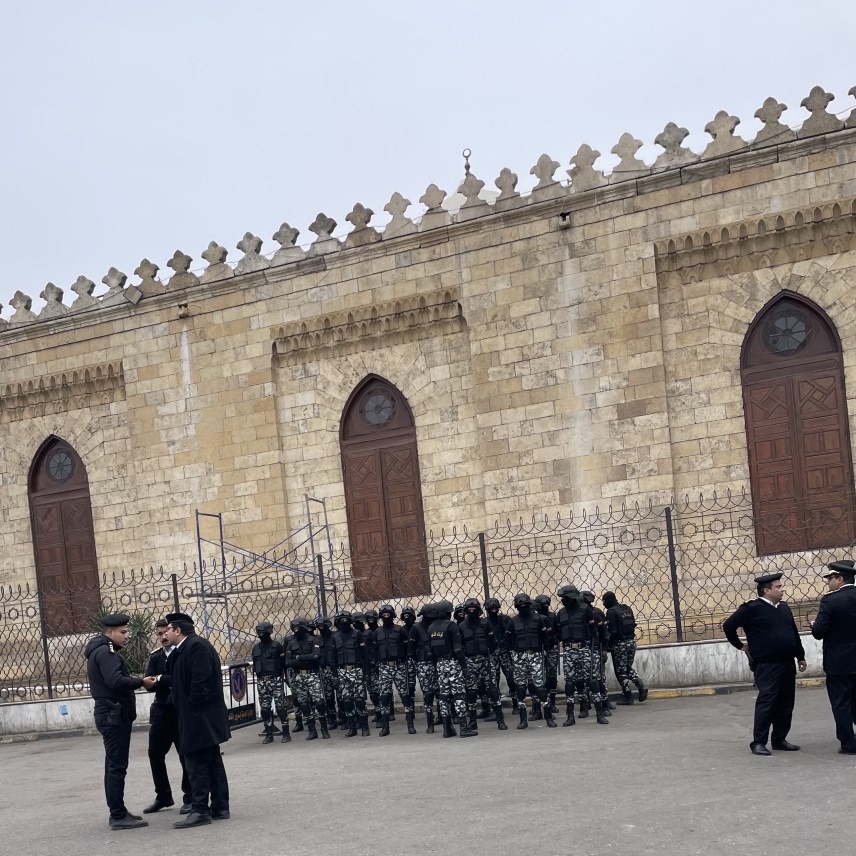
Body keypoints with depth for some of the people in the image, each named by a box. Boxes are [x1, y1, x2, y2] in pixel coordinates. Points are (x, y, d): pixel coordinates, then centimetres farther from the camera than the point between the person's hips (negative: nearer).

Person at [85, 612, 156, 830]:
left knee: (114, 765, 14)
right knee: (117, 765, -9)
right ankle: (118, 816, -8)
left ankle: (118, 812, 20)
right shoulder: (105, 652, -15)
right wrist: (141, 682, -17)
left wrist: (136, 682, 4)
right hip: (114, 715, -11)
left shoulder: (102, 651, 19)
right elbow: (116, 681, -27)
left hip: (111, 715, 11)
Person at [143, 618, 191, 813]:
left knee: (186, 755, 0)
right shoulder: (155, 657, 11)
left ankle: (190, 798, 11)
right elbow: (149, 684, 0)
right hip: (161, 711, 5)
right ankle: (163, 796, 21)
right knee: (155, 753, 7)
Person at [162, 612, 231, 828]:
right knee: (212, 762, 13)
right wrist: (161, 679, 22)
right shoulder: (187, 648, 15)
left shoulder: (196, 646, -17)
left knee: (197, 764, -7)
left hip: (200, 719, -11)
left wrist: (193, 708, -21)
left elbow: (201, 681, -24)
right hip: (205, 720, 11)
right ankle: (219, 808, 18)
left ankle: (200, 811, -4)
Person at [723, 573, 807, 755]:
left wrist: (800, 656, 18)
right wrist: (740, 645, 1)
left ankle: (780, 739, 19)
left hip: (787, 664, 7)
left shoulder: (784, 607, 11)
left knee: (785, 704, 9)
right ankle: (758, 742, -2)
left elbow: (794, 633, 19)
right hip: (767, 665, -7)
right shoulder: (752, 608, -10)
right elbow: (728, 626, -7)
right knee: (766, 703, -7)